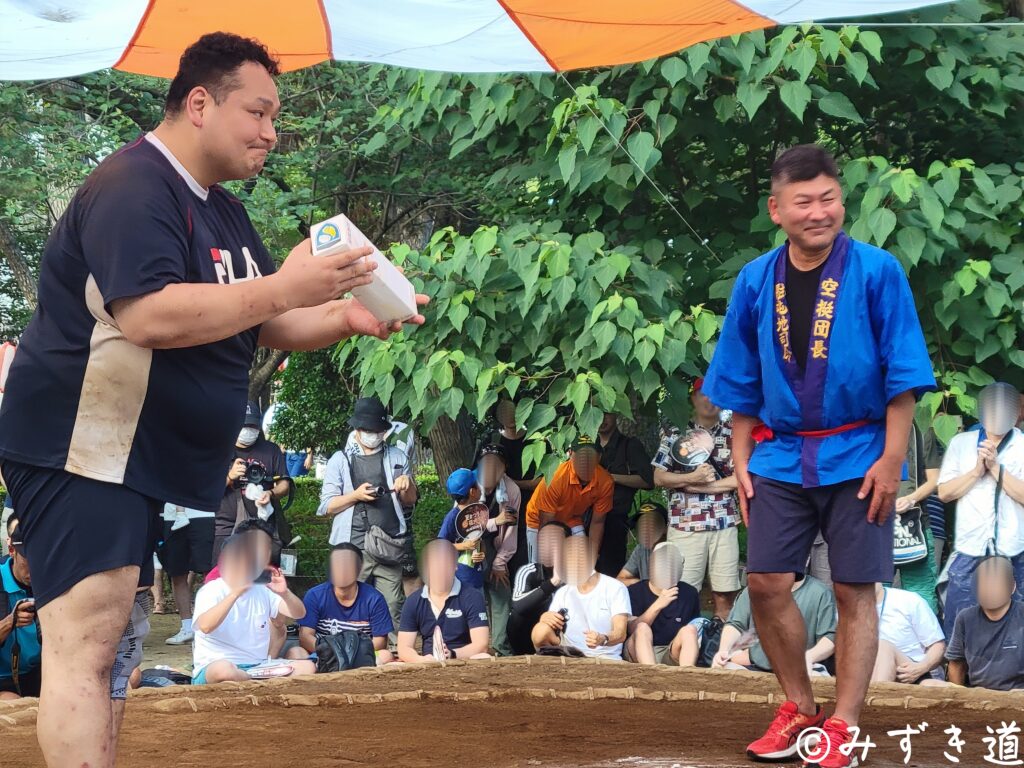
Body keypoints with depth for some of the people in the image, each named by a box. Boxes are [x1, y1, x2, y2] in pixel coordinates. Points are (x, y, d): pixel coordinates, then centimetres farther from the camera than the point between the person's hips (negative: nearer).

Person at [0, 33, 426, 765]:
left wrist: (344, 316, 0)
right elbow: (149, 317, -30)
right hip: (80, 449, -11)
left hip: (137, 456, 11)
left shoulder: (222, 209, 15)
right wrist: (283, 287, -28)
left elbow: (264, 327, 19)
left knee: (99, 642, 13)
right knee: (81, 647, -15)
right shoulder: (135, 187, -16)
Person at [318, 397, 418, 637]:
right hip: (353, 547, -1)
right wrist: (356, 495, -11)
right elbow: (326, 506, 4)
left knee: (393, 609, -3)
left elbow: (409, 502, 20)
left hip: (388, 546, 1)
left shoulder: (397, 457, 14)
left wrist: (406, 487, -2)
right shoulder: (340, 460, 7)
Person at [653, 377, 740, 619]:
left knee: (724, 595, -1)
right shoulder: (676, 434, 9)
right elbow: (659, 478, 6)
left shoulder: (734, 433, 8)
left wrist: (700, 486, -6)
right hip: (684, 524, 0)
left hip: (724, 524, 0)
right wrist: (693, 477, -9)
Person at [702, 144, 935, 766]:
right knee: (766, 584, 3)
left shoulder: (877, 272, -8)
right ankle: (799, 708, 21)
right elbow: (742, 383, 11)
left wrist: (891, 461, -12)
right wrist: (742, 460, 7)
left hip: (857, 458, -4)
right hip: (782, 457, 4)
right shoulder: (755, 282, 3)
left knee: (855, 592, 1)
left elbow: (903, 374, -8)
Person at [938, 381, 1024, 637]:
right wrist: (977, 470, -8)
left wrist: (995, 467, -12)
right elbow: (944, 492, 4)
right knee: (958, 626, 3)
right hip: (968, 551, 1)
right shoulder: (960, 443, 8)